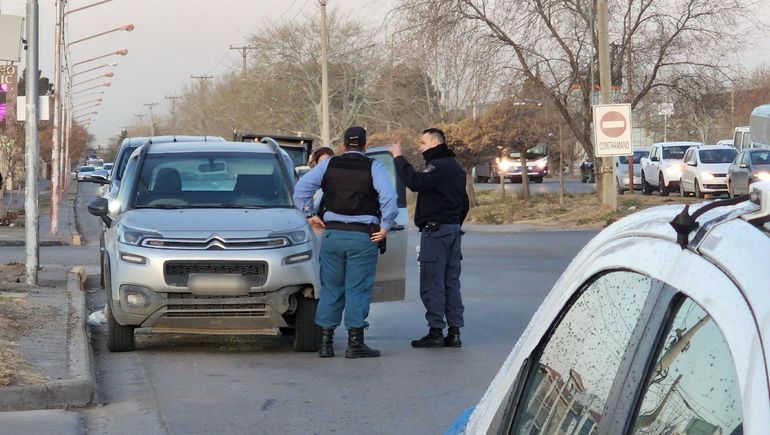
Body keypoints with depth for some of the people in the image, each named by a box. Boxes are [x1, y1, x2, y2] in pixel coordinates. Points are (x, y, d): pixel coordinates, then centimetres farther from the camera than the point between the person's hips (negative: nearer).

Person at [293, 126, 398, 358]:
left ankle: (326, 341, 8)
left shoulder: (328, 165, 6)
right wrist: (386, 226, -7)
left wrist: (309, 214, 8)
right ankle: (355, 343, -3)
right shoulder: (374, 168, -2)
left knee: (330, 288, 10)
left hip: (332, 234, 3)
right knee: (357, 289, -1)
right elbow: (389, 197, -15)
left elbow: (301, 187, 1)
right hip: (363, 237, -3)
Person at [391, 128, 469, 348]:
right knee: (451, 282, 10)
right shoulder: (456, 168, 20)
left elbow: (415, 182, -29)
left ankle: (436, 331, -8)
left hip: (435, 230, -9)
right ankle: (454, 332, 9)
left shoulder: (437, 165, -12)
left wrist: (399, 158, -20)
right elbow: (464, 202, 26)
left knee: (432, 283, -6)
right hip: (453, 229, 9)